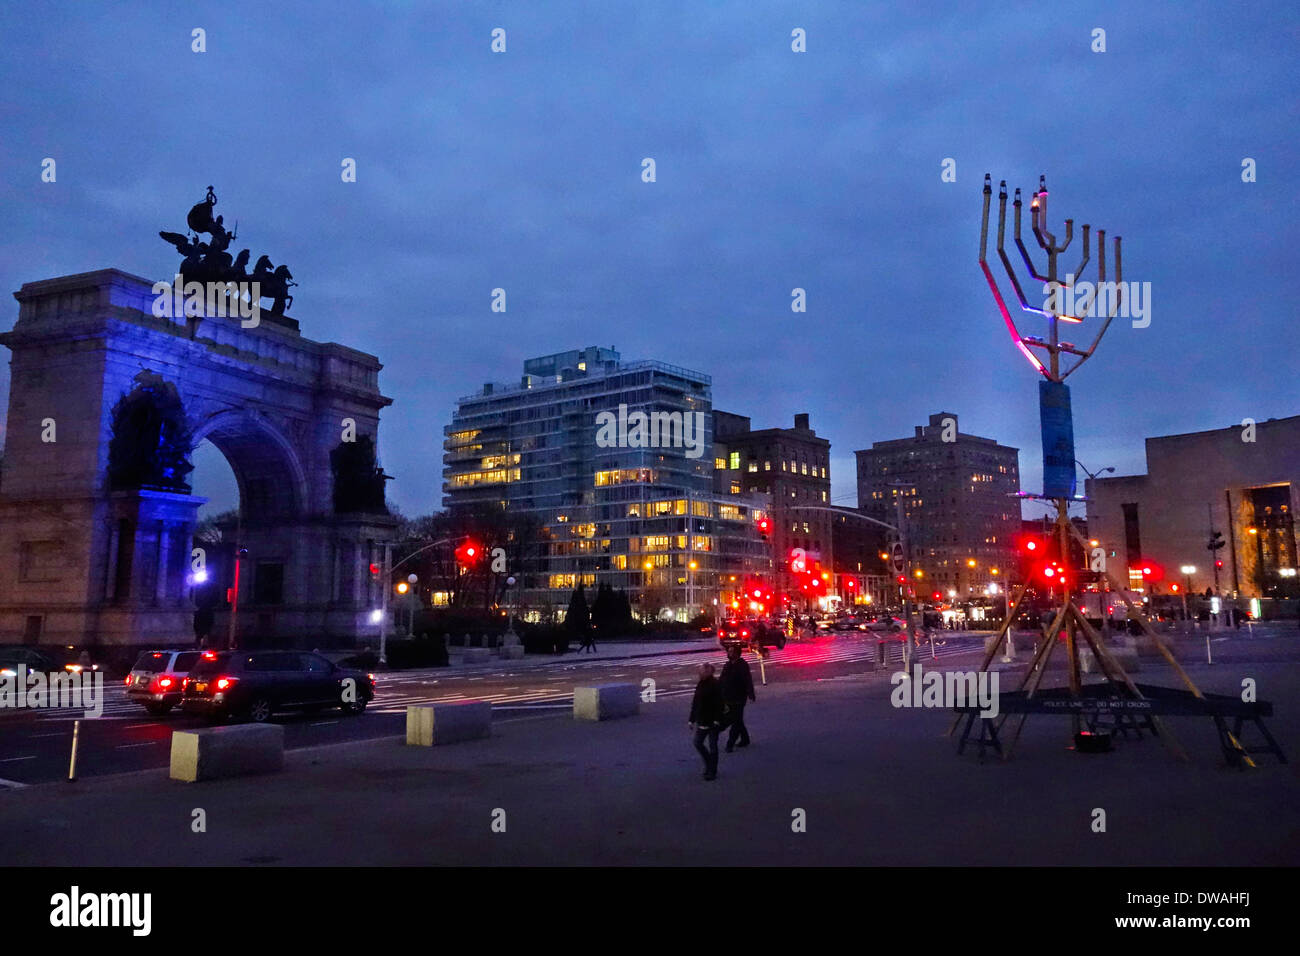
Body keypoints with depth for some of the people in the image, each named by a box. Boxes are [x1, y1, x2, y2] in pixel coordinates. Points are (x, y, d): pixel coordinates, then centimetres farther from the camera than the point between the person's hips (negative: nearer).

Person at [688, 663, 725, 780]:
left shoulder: (715, 685, -15)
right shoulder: (700, 685, 8)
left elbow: (719, 704, -19)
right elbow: (695, 703, 13)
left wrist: (717, 721, -23)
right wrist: (692, 720, 13)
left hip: (713, 722, -8)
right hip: (702, 722, 8)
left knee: (712, 746, 1)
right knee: (698, 743, 8)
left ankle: (712, 772, 10)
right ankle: (709, 765, 26)